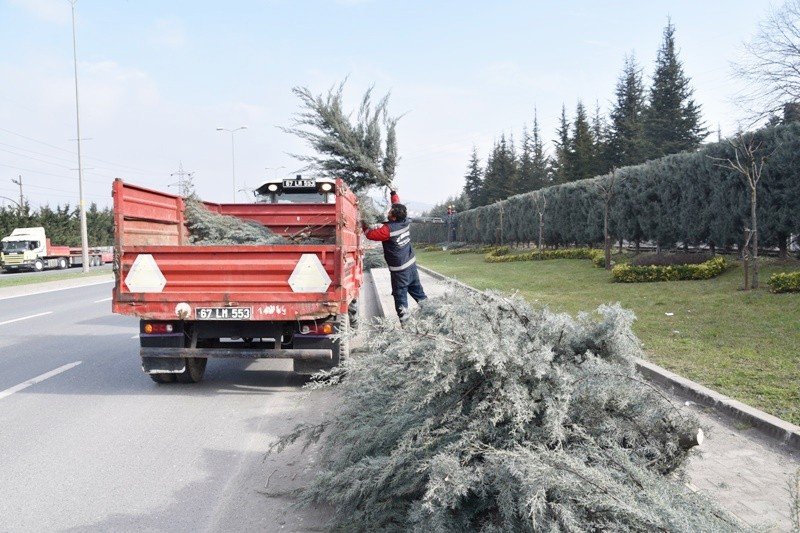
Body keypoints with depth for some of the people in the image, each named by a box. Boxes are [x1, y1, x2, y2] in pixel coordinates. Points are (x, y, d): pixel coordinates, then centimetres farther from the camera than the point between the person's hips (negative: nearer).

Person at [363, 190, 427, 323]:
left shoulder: (388, 229, -23)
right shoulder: (406, 221, -4)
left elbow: (370, 234, -15)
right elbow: (398, 205, 14)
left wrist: (364, 226, 1)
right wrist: (394, 193, 21)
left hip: (399, 269, -7)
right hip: (411, 263, 7)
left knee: (400, 294, 2)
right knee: (416, 288, 19)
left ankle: (404, 320, 5)